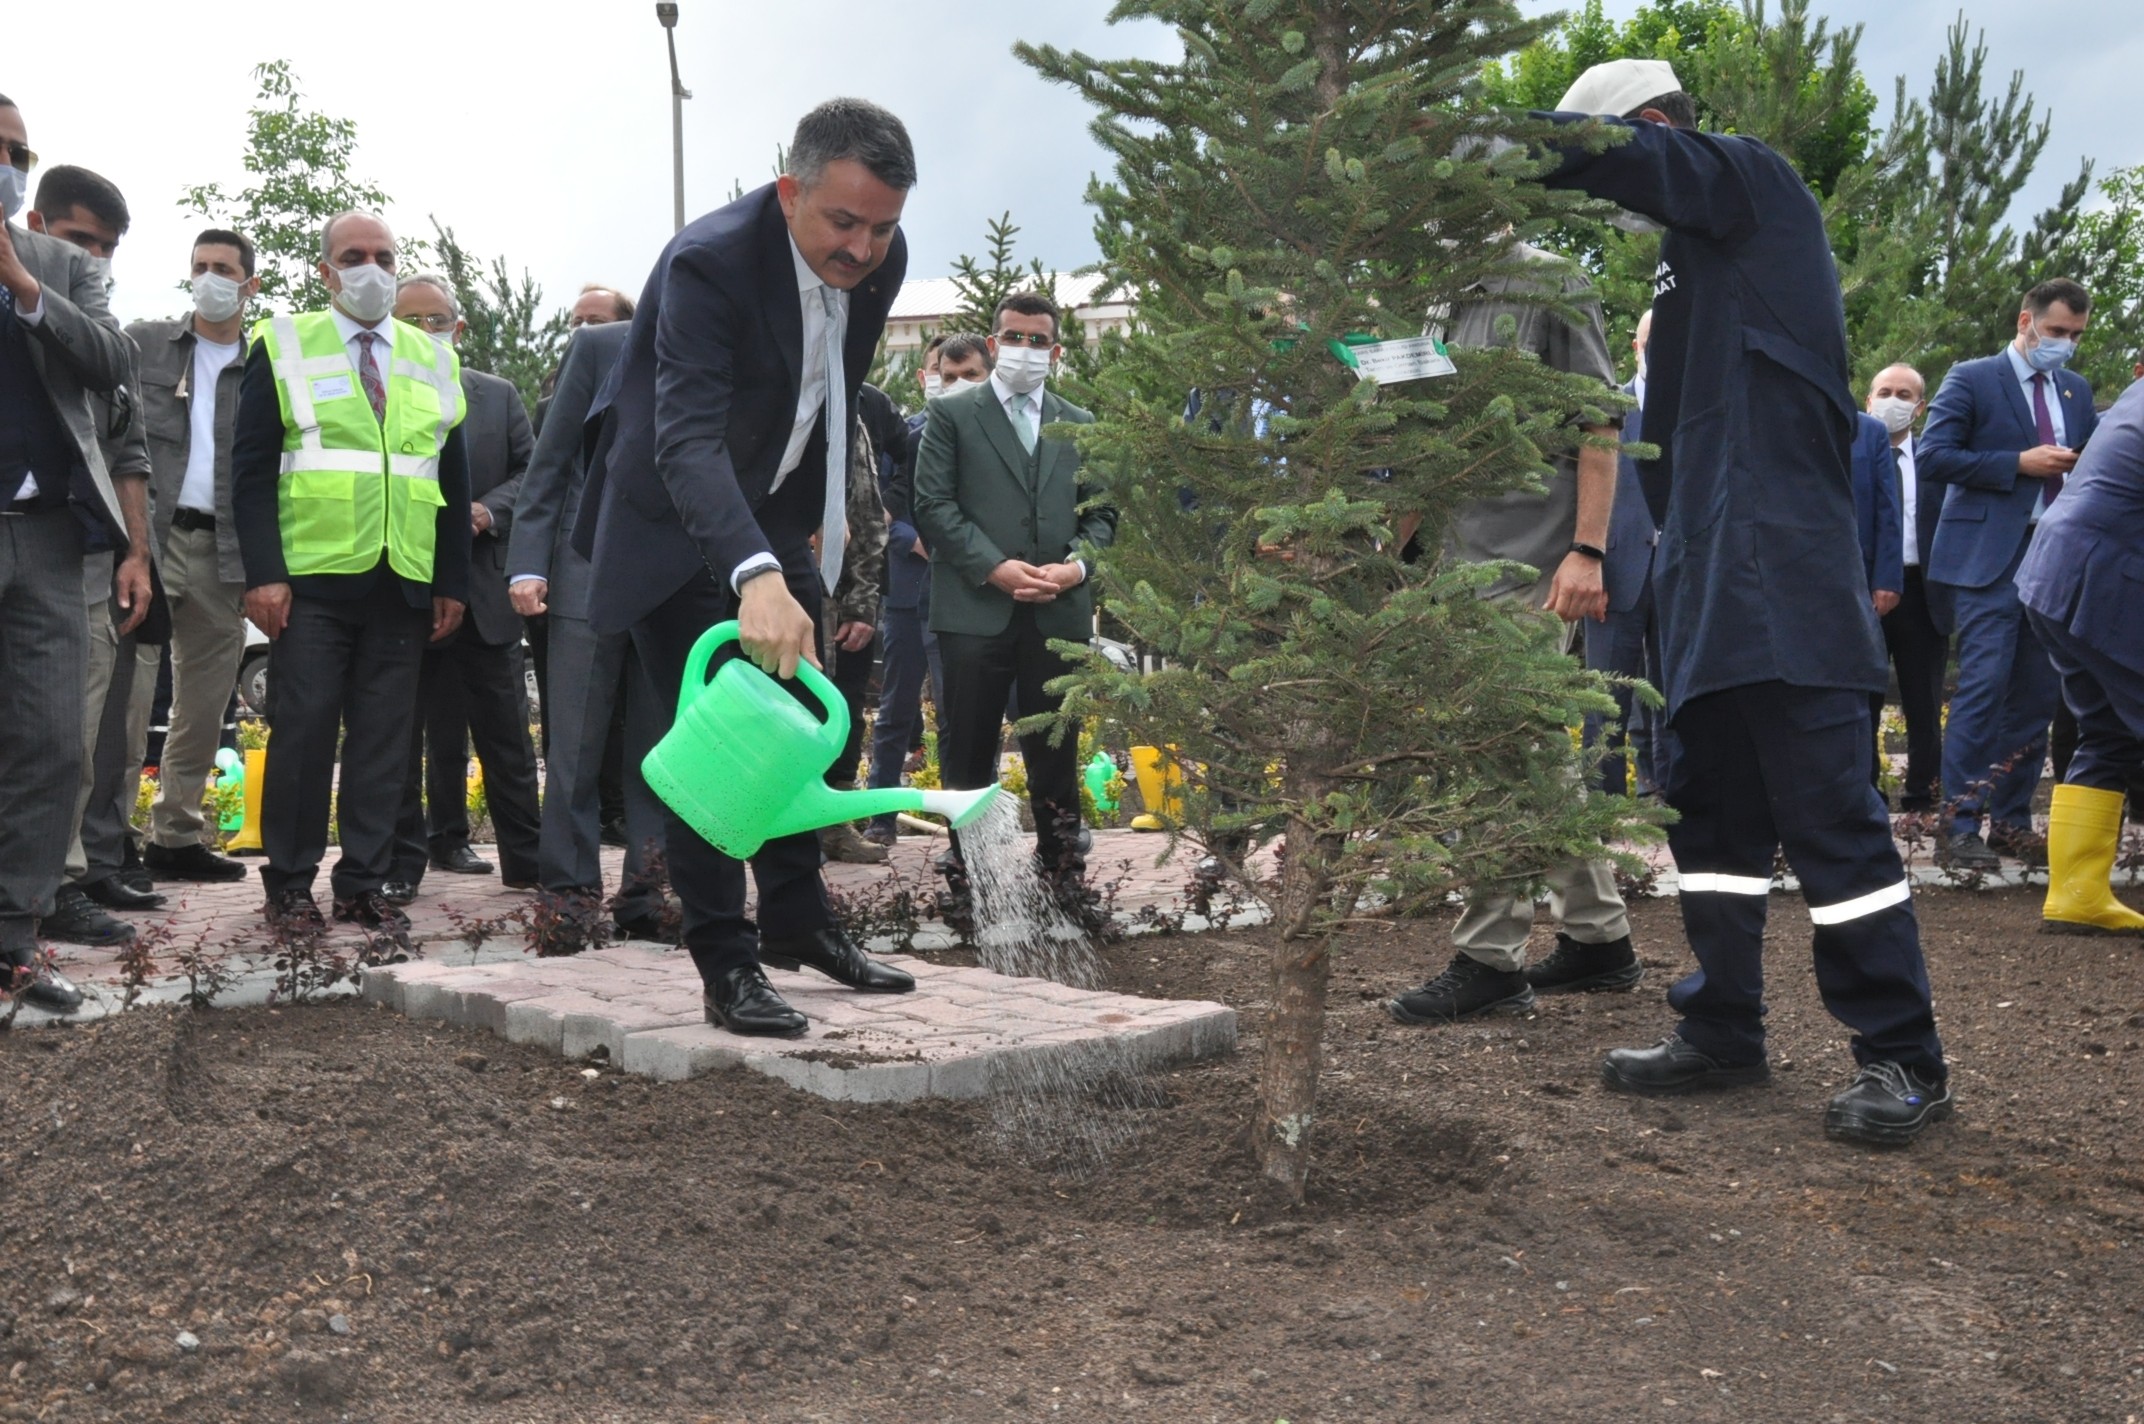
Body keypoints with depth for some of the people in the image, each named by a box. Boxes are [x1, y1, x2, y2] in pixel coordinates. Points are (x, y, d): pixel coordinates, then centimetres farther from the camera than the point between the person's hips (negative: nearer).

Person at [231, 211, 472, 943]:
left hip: (403, 584, 3)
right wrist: (263, 572, -11)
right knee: (302, 729, -2)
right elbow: (251, 467, -1)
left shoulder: (434, 361, 15)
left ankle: (364, 883, 10)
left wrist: (454, 582, 8)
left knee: (385, 738, 3)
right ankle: (290, 882, 8)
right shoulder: (285, 348, 5)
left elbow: (453, 481, 15)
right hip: (310, 580, -3)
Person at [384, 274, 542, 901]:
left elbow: (532, 472, 8)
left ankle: (527, 857, 13)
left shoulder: (498, 396, 12)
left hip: (483, 593, 3)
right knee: (400, 735, 4)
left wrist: (488, 511, -9)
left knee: (506, 733, 6)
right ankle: (401, 861, 13)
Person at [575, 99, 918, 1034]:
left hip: (774, 518, 7)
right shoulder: (709, 262, -32)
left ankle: (797, 922, 28)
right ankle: (726, 964, -2)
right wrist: (754, 575, -58)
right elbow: (687, 439, -44)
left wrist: (827, 508, 16)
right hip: (678, 526, -7)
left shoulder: (880, 260, -10)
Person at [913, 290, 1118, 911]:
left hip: (1060, 610, 3)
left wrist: (1076, 564, -6)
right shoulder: (951, 415, 6)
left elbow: (1101, 511, 14)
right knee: (968, 748, 2)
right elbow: (933, 505, -2)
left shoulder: (1079, 426, 17)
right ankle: (966, 862, 13)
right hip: (975, 607, -2)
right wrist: (994, 567, -13)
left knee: (1055, 746, 7)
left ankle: (1061, 862, 16)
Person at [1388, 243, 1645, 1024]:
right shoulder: (1453, 300, 18)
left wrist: (1587, 552, -16)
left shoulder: (1555, 285, -3)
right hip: (1469, 562, 8)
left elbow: (1600, 426, -8)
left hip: (1533, 562, -8)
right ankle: (1599, 937, 23)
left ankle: (1489, 959, -3)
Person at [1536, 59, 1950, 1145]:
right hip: (1713, 584, 10)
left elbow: (1588, 152, -14)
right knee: (1711, 809, 12)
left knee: (1828, 810, -7)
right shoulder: (1693, 248, 23)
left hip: (1780, 567, -10)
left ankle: (1904, 1058, 0)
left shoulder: (1746, 178, 0)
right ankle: (1722, 1034, 21)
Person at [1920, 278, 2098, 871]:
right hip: (1990, 556, -6)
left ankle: (2011, 821, 13)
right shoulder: (1972, 379, -1)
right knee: (1984, 687, -12)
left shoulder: (2076, 390, 17)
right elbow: (1934, 455, -9)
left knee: (2038, 695, 6)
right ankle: (1958, 825, -8)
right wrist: (2020, 463, -15)